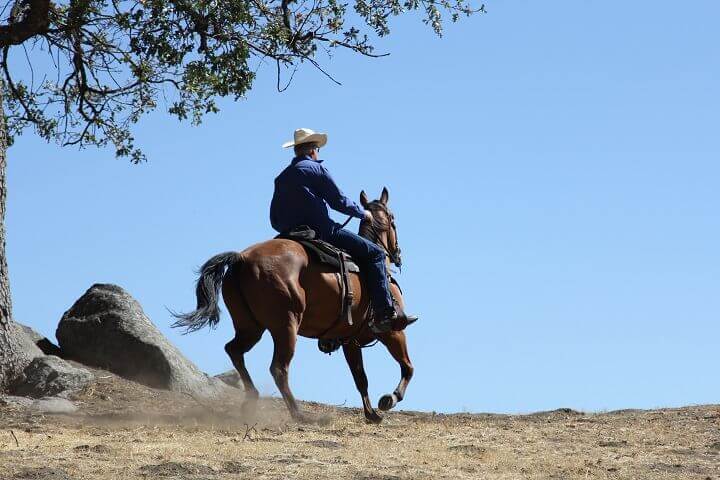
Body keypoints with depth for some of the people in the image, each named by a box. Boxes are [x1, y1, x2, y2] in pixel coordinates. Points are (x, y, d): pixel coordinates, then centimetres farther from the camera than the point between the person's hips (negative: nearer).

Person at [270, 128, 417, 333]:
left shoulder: (281, 178, 17)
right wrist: (363, 213, 12)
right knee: (375, 253, -4)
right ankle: (385, 312, -17)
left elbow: (274, 220, 16)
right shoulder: (316, 169, -2)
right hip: (321, 231, -8)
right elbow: (338, 201, -3)